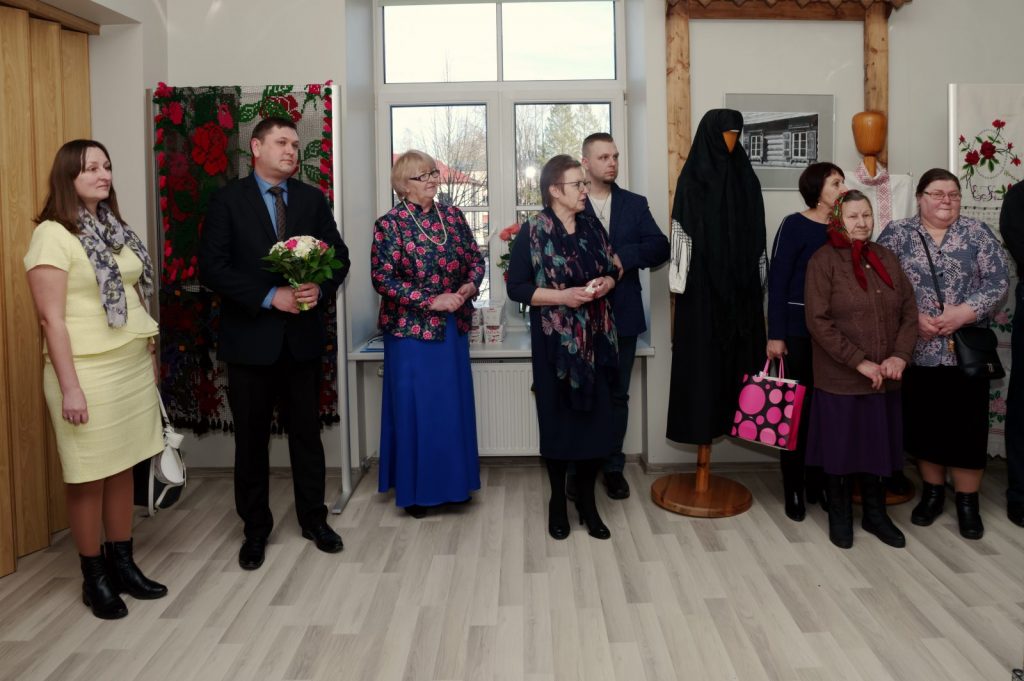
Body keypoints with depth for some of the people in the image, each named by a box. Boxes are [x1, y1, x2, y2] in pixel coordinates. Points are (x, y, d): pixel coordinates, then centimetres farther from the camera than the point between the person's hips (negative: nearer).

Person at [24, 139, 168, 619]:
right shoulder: (52, 235, -11)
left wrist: (152, 354, 15)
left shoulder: (116, 230, 11)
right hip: (88, 371, -7)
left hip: (134, 366, 7)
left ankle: (122, 563, 26)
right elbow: (51, 318, -15)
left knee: (123, 469, 13)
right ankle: (94, 576, 19)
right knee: (89, 477, 5)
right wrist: (69, 386, -18)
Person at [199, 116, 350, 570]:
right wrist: (270, 297, -18)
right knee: (251, 439, 9)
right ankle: (256, 529, 24)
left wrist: (320, 289, -15)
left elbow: (339, 255, 6)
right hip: (250, 336, -2)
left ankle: (314, 519, 27)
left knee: (306, 432, 12)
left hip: (302, 335, 2)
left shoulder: (312, 199, 7)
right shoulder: (227, 200, -2)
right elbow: (212, 267, -10)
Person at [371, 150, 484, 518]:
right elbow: (382, 279, -14)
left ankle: (451, 481, 27)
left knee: (454, 406, 11)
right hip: (411, 332, -5)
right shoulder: (390, 224, -9)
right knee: (415, 409, 3)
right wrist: (431, 301, -18)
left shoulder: (452, 216, 6)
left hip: (453, 329, 5)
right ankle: (415, 490, 18)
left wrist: (469, 286, -9)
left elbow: (475, 258, 12)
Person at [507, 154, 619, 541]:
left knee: (596, 418, 4)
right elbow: (516, 287, -8)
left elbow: (612, 270, 16)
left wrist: (605, 284, -6)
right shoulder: (532, 232, -6)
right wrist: (562, 296, -19)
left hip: (595, 338, 4)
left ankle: (587, 501, 20)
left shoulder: (592, 226, 7)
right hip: (554, 341, -4)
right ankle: (558, 502, 22)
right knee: (558, 419, 5)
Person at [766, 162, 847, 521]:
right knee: (797, 406, 2)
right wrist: (775, 334, -12)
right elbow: (777, 280, -8)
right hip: (798, 329, -4)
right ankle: (793, 488, 13)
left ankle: (818, 483, 21)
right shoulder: (794, 225, -6)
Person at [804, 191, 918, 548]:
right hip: (840, 379, -4)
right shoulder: (823, 260, -7)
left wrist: (900, 356, -8)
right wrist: (860, 362, -17)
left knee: (879, 446, 13)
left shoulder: (886, 258, 9)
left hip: (885, 379, 4)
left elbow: (909, 310, 8)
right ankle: (840, 516, 26)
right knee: (841, 448, 8)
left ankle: (876, 514, 30)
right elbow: (818, 320, -14)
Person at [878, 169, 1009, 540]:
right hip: (916, 350, 0)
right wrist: (912, 317, -13)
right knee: (923, 422, 8)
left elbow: (998, 280, -1)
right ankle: (932, 491, 25)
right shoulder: (897, 233, 2)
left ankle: (968, 500, 16)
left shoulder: (977, 232, 4)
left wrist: (963, 313, -15)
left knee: (966, 424, 2)